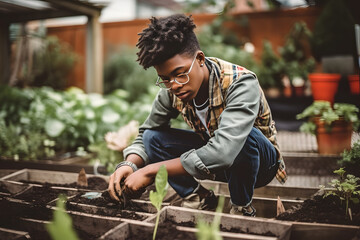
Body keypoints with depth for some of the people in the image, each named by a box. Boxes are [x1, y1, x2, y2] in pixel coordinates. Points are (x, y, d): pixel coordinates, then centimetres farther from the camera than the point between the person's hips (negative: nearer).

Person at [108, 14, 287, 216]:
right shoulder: (171, 90, -15)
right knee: (152, 137, -13)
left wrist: (151, 171, -39)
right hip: (211, 153, 5)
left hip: (260, 159, -4)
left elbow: (222, 153, -44)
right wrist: (129, 164, -26)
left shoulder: (241, 84, -33)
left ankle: (242, 208, -11)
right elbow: (146, 133, -2)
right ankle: (200, 199, 0)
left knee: (246, 137, -39)